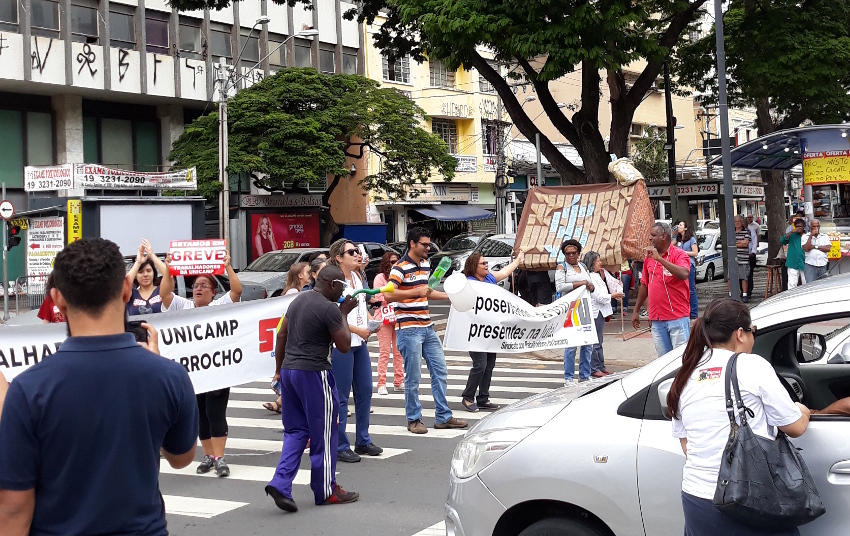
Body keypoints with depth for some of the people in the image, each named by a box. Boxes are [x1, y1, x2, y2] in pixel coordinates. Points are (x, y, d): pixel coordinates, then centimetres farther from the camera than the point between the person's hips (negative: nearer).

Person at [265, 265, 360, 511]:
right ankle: (326, 491, 15)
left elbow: (281, 336, 14)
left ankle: (280, 484, -1)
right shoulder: (330, 309, -14)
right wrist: (344, 314, 2)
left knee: (295, 431, 14)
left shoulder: (299, 299, 12)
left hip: (289, 370, 8)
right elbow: (344, 345, -8)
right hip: (314, 373, -8)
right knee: (323, 433, 5)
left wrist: (279, 369, 19)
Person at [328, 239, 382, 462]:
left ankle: (363, 441, 25)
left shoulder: (358, 278, 12)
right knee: (341, 396, -2)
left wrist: (371, 322, 4)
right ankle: (340, 446, 6)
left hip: (360, 343, 8)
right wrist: (358, 330, -17)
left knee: (365, 391, 13)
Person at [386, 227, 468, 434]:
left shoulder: (426, 264, 14)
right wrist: (416, 292, -27)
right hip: (409, 329, -8)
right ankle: (413, 419, 10)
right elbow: (389, 295, -22)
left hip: (427, 327, 8)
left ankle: (443, 417, 17)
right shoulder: (400, 267, -12)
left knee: (440, 371, 9)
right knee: (413, 378, -2)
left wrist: (448, 296, 18)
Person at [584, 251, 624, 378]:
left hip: (601, 311, 10)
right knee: (595, 342, -5)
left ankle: (601, 366, 22)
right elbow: (599, 297, -18)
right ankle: (594, 369, -1)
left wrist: (603, 279, 12)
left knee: (599, 342, 15)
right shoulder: (590, 277, -16)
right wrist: (613, 296, -6)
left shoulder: (596, 276, 15)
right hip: (595, 312, -10)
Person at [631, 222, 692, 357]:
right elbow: (644, 285, 20)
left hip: (677, 317, -5)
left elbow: (684, 274, -26)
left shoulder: (678, 255, -6)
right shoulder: (649, 257, 11)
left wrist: (659, 258, -24)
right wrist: (636, 310, 20)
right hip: (656, 319, 6)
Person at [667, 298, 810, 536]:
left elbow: (687, 446, 12)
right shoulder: (753, 366, -7)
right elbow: (795, 427, -1)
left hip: (696, 499, 5)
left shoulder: (684, 378, 8)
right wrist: (802, 411, 20)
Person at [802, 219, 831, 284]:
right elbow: (806, 249, -10)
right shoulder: (805, 237, 6)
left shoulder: (825, 236, 12)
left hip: (823, 266, 3)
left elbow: (828, 248, -2)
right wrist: (811, 236, -9)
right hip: (810, 266, -2)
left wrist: (814, 246, -5)